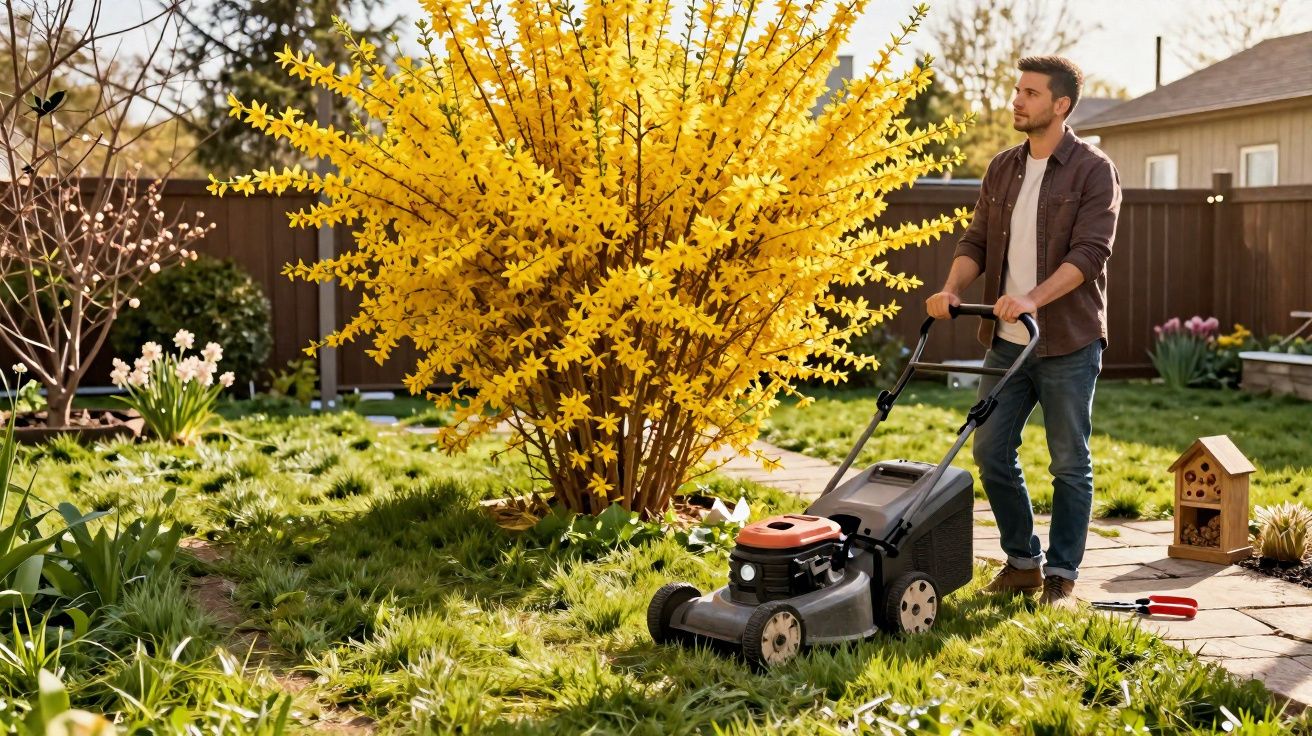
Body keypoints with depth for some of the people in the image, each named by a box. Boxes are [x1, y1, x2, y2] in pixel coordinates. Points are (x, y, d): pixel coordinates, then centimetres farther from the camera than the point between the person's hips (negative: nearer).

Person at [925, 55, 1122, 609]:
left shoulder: (1093, 171, -7)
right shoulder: (1002, 169, 11)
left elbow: (1089, 252, -17)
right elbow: (976, 242, 10)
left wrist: (1033, 299, -30)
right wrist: (952, 289, -9)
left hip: (1068, 343, -6)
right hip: (1006, 340, 6)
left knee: (1069, 464, 4)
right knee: (992, 451, 6)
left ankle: (1062, 576, 15)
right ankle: (1022, 562, 21)